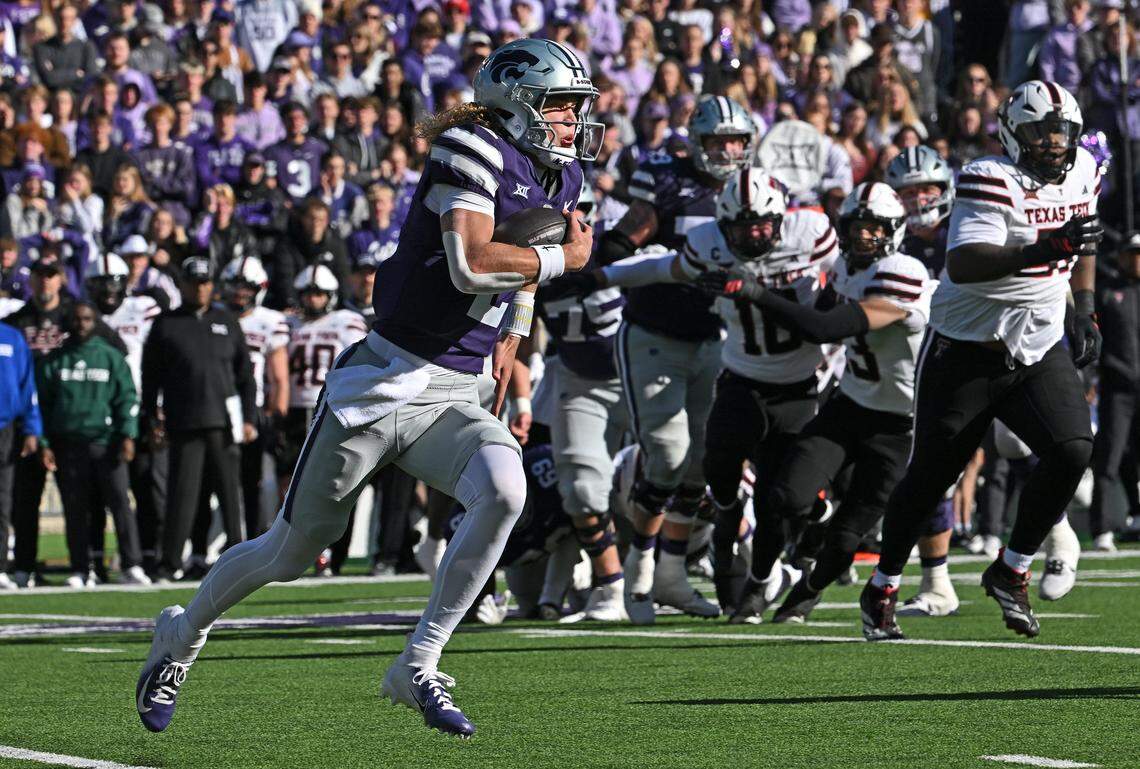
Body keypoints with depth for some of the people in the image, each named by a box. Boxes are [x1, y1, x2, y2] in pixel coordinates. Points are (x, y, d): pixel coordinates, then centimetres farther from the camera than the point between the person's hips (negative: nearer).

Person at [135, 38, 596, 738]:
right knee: (293, 550, 6)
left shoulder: (560, 179, 9)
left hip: (453, 396, 6)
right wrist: (565, 258, -17)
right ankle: (184, 633, 35)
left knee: (504, 492, -27)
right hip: (384, 382, -6)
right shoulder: (473, 154, -15)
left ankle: (419, 666, -16)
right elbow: (471, 264, -30)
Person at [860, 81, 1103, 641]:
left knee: (1072, 450, -17)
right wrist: (1041, 250, -43)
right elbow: (963, 264, -34)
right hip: (967, 351, -5)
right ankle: (882, 588, 23)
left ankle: (1010, 572, 2)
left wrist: (1085, 313, 15)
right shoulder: (993, 182, -20)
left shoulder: (1082, 174, 3)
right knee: (930, 474, 3)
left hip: (1040, 349, 5)